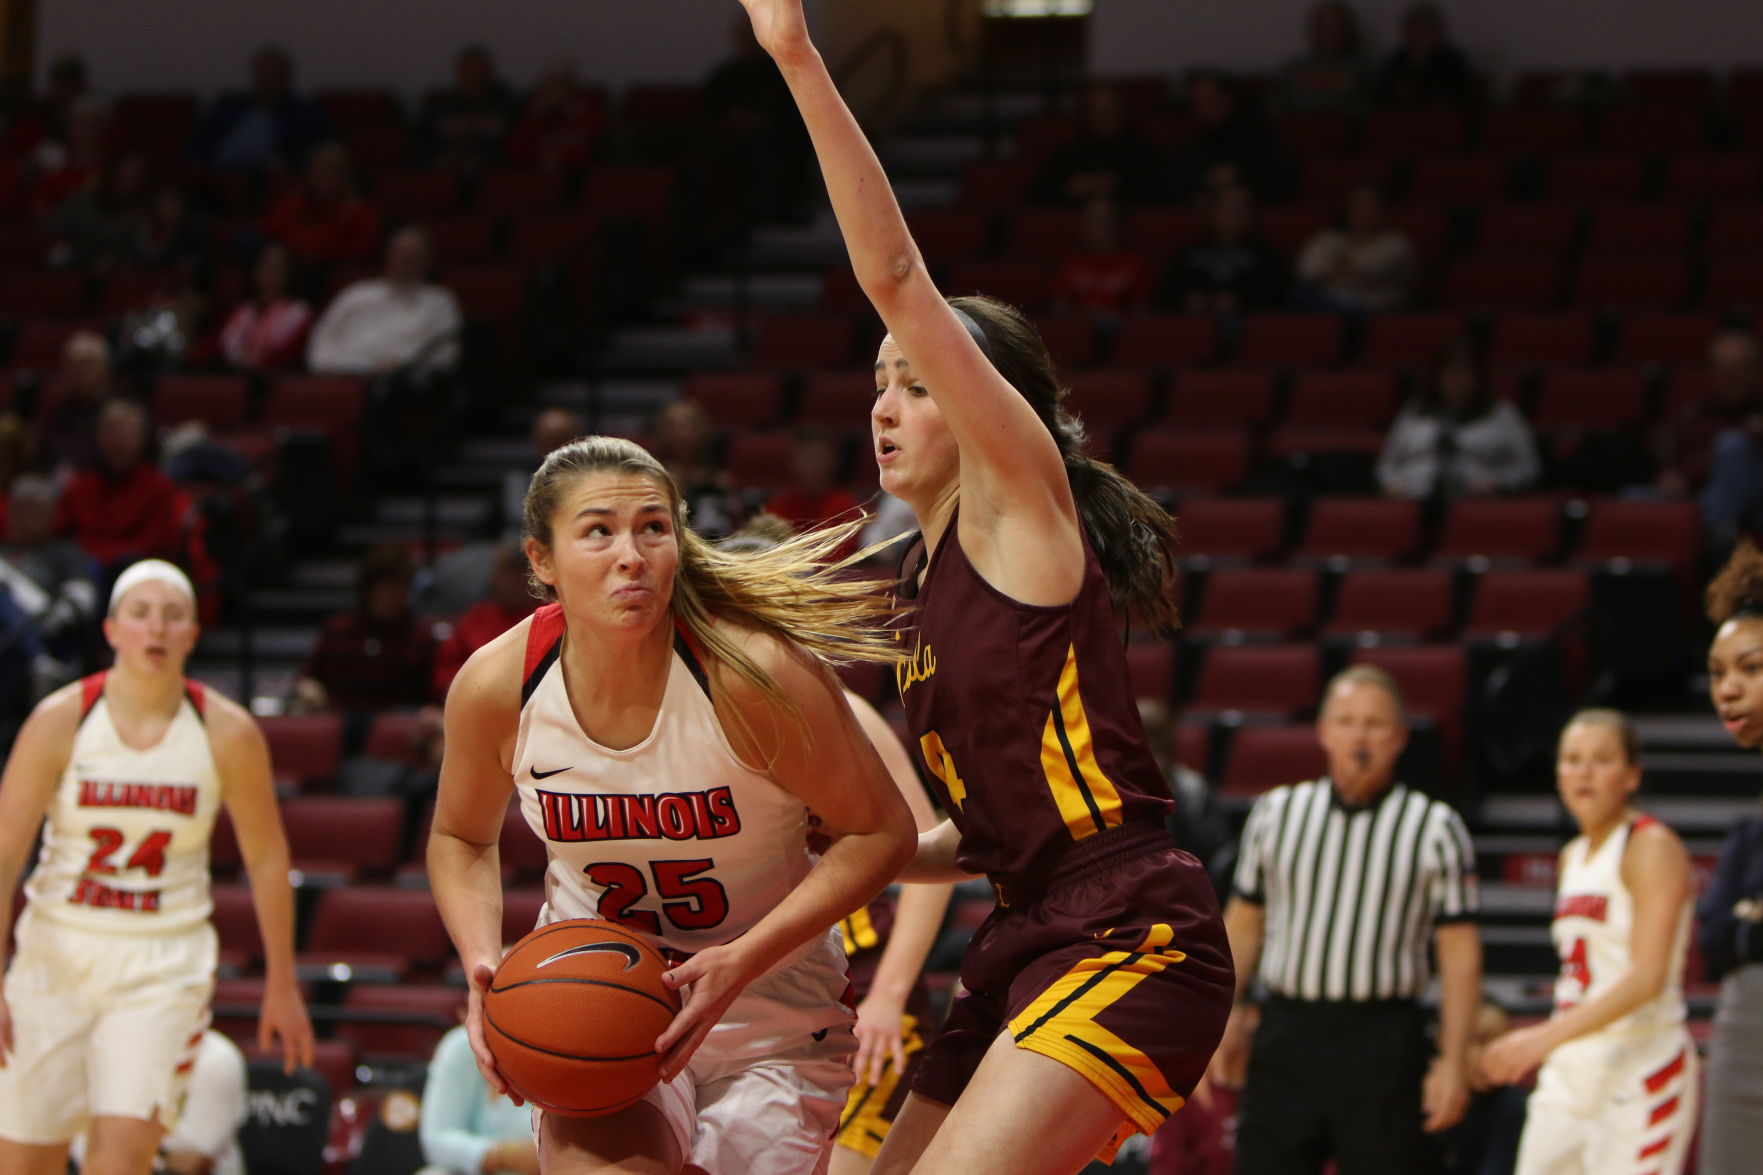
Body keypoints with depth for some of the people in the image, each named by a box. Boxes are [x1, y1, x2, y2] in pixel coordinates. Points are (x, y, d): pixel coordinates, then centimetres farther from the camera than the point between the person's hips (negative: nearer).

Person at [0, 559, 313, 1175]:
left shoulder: (228, 733, -6)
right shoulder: (60, 721, -9)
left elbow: (266, 857, 6)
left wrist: (282, 987, 9)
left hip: (165, 962, -1)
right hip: (59, 950, 1)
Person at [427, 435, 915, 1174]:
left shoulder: (751, 671, -24)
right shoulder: (495, 686, -14)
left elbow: (880, 833, -14)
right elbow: (461, 838, 7)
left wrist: (742, 961, -25)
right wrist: (484, 964, -12)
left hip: (772, 1010, -1)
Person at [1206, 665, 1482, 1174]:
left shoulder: (1436, 828, 0)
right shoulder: (1275, 812, 9)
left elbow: (1460, 951, -2)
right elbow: (1244, 922, 16)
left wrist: (1453, 1060, -8)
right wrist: (1227, 1017, 10)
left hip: (1382, 1040, -2)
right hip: (1287, 1032, 2)